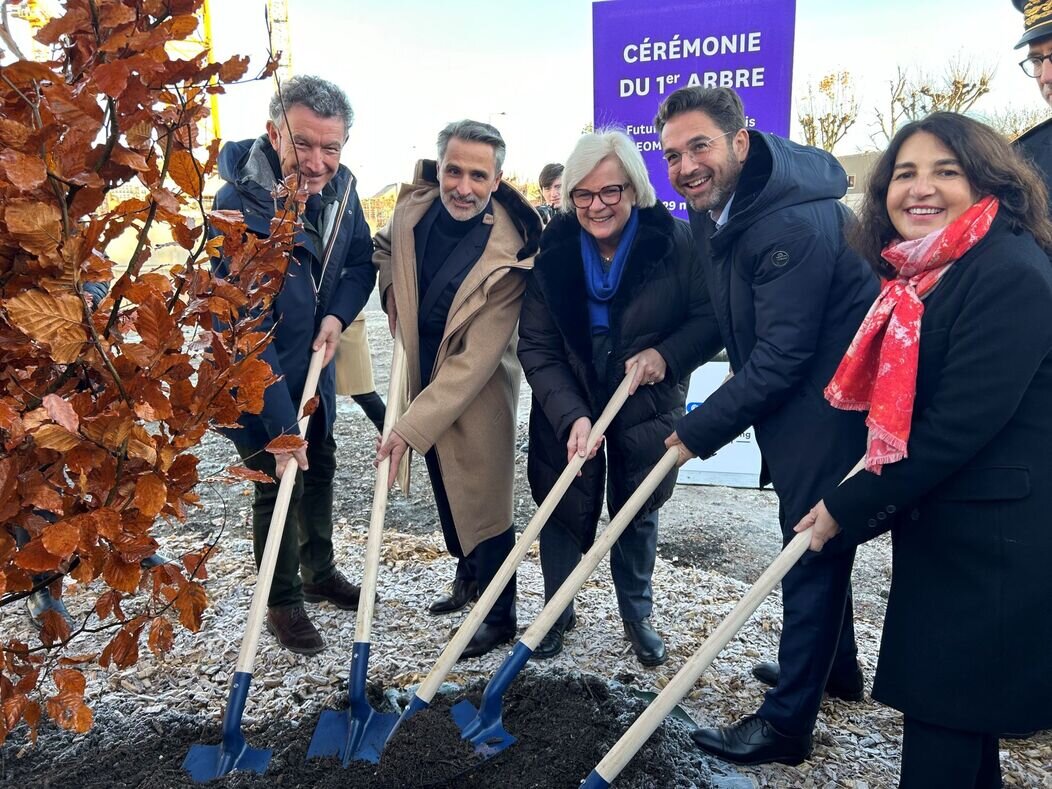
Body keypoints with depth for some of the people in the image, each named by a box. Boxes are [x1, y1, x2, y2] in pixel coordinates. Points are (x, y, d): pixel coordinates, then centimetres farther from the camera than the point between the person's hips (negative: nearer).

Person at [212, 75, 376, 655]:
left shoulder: (339, 185, -11)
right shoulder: (239, 205, -31)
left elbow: (361, 259, 4)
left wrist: (338, 314, -16)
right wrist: (280, 425, -34)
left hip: (314, 363, 7)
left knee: (320, 469, 20)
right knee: (279, 484, 2)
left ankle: (319, 574, 42)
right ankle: (282, 602, 25)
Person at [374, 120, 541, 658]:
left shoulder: (507, 254, -27)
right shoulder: (414, 206, -10)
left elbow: (473, 361, -29)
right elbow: (383, 248, 16)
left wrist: (411, 428, -31)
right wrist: (394, 294, -1)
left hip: (477, 391, -6)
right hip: (423, 373, 7)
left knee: (483, 500, 3)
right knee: (445, 488, 22)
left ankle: (501, 616, 24)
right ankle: (468, 575, 46)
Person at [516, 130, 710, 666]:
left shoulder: (676, 242, -16)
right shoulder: (552, 251, -13)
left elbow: (709, 317, -8)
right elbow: (536, 347, -13)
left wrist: (667, 353, -27)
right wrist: (571, 416, -25)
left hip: (646, 406, 0)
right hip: (567, 407, 1)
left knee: (638, 512, 14)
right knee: (566, 511, 9)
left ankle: (637, 615, 36)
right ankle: (557, 612, 31)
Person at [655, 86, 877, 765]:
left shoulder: (795, 224, -27)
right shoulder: (716, 202, 3)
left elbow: (780, 357, -27)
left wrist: (701, 431, -19)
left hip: (827, 400, -10)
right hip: (788, 396, 10)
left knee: (812, 548, -1)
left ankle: (788, 723, 14)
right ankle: (836, 669, 44)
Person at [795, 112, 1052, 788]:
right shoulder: (920, 276, 9)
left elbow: (959, 426, -24)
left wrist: (849, 509, -15)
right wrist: (858, 502, 4)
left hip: (995, 546, -9)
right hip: (941, 526, 9)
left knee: (944, 713, 4)